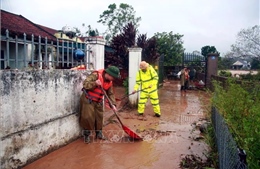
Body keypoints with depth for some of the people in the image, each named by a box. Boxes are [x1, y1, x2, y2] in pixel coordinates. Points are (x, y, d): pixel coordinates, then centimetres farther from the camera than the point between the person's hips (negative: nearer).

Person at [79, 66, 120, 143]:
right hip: (88, 99, -6)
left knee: (99, 117, 11)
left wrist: (113, 104, -10)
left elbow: (110, 94, 1)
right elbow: (85, 84, -24)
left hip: (98, 101, 6)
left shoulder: (110, 82, 0)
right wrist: (95, 83, -39)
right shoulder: (95, 75, -21)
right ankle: (86, 135, 10)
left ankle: (99, 133, 29)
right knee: (88, 117, -7)